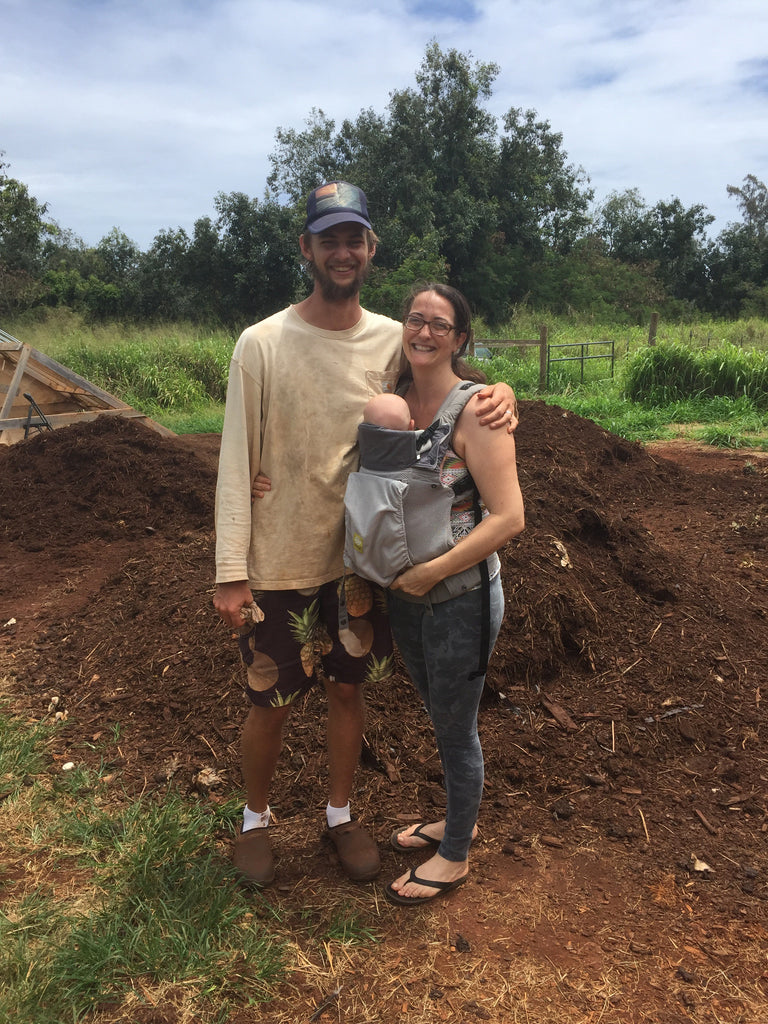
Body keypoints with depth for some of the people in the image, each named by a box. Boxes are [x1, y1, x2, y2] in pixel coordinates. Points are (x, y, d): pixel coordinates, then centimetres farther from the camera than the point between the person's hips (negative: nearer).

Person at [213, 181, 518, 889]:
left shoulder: (394, 341, -3)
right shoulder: (261, 344, -12)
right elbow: (237, 464, -10)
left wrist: (499, 394, -17)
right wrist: (231, 572, -12)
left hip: (361, 557, 3)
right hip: (281, 565, -3)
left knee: (349, 691, 18)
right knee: (271, 704, 12)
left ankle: (340, 815, 43)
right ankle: (256, 818, 41)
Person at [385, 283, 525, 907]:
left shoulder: (476, 412, -18)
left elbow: (509, 518, -23)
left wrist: (431, 572, -22)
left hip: (461, 597, -6)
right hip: (406, 594, 7)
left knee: (455, 728, 12)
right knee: (441, 716, 24)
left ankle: (454, 856, 35)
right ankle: (460, 819, 48)